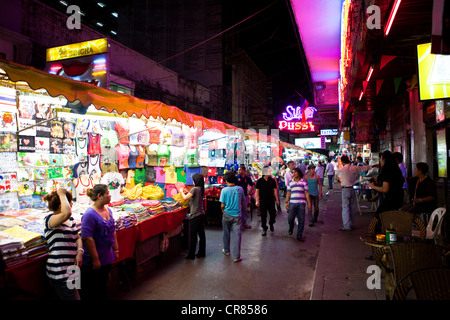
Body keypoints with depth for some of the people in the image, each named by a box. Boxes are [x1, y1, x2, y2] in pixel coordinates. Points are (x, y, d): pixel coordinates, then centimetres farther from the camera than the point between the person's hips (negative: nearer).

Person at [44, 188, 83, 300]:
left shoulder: (70, 220, 11)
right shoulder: (50, 219, -14)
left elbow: (77, 237, 17)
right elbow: (67, 213, -37)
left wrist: (79, 252, -3)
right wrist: (62, 195, -22)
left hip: (71, 268, 8)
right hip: (60, 273, -8)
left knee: (77, 295, 19)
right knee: (73, 297, -2)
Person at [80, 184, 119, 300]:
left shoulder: (108, 210, 5)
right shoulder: (90, 214, -22)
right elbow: (87, 239, -24)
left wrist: (116, 250, 15)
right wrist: (95, 260, -21)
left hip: (106, 258, 8)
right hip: (92, 262, -8)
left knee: (102, 288, 21)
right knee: (92, 292, 8)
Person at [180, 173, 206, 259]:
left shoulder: (195, 189, -16)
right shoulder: (201, 189, 10)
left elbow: (185, 197, -18)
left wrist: (181, 192, -1)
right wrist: (188, 192, 16)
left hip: (195, 216, -8)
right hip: (202, 214, 8)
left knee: (192, 236, 1)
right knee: (201, 234, 15)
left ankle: (191, 255, 10)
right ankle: (202, 253, 25)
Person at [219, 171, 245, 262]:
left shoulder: (224, 190, -12)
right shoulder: (240, 189, -5)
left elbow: (222, 205, -9)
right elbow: (243, 202, 5)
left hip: (227, 215, 0)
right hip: (237, 215, 1)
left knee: (226, 233, 18)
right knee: (237, 235, 2)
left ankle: (226, 251, 36)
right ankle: (236, 256, 4)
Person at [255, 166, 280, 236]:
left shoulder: (272, 180, 3)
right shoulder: (259, 181, -4)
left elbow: (275, 190, 8)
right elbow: (257, 191, -3)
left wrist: (277, 200, 6)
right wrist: (257, 201, -9)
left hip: (271, 200, 2)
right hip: (262, 201, -2)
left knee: (273, 214, 4)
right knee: (263, 215, 2)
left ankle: (271, 224, 33)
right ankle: (264, 229, 16)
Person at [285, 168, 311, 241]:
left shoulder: (304, 182, 6)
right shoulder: (290, 182, 11)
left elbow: (306, 193, 6)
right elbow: (288, 193, 11)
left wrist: (309, 203, 2)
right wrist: (286, 202, 4)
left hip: (301, 203, -1)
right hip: (292, 203, 1)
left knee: (301, 220, 0)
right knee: (290, 218, -3)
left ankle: (299, 236, 13)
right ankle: (291, 229, 30)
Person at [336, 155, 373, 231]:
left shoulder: (341, 170, -14)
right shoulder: (355, 168, -2)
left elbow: (336, 172, 6)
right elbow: (365, 167, 11)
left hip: (345, 190, -5)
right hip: (353, 189, 5)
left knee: (345, 208, -1)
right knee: (352, 208, 12)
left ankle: (347, 226, -1)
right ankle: (352, 225, 22)